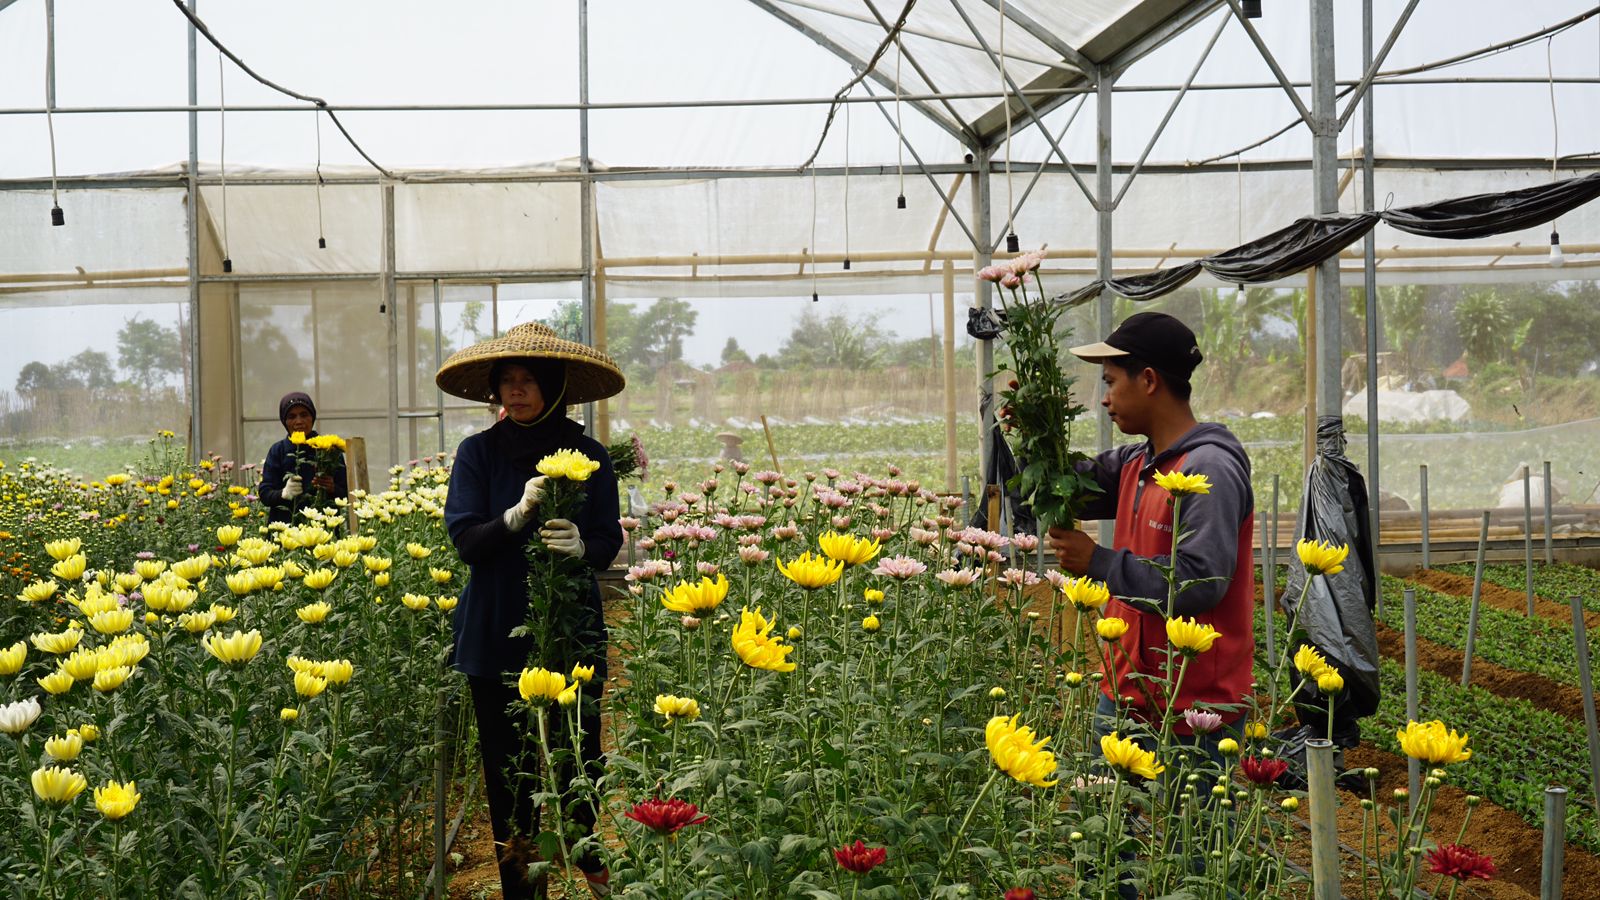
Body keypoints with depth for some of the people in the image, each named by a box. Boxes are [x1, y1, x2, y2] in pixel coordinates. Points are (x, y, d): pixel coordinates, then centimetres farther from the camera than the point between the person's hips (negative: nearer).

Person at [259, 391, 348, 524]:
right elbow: (264, 493, 3)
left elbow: (346, 493, 5)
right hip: (285, 523, 0)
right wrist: (284, 493, -18)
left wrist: (332, 488, -17)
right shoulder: (277, 451, 8)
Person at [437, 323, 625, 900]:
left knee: (579, 760, 3)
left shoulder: (589, 456, 2)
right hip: (497, 637, 0)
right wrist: (516, 516, -25)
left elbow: (609, 545, 1)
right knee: (510, 772, 4)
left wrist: (579, 545, -21)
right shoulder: (478, 453, 0)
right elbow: (466, 541, -7)